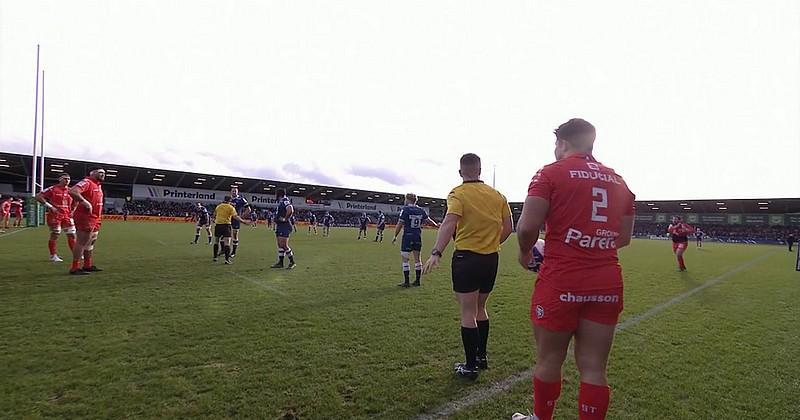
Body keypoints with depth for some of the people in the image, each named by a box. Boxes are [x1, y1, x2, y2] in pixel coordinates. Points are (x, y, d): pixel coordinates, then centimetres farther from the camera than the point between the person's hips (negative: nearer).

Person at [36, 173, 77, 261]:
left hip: (67, 216, 5)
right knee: (54, 235, 1)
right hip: (55, 216, -5)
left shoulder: (70, 191, 11)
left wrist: (72, 211, 13)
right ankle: (53, 255, 10)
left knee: (72, 235, 3)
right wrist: (49, 206, -16)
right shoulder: (52, 189, -6)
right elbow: (38, 197, -10)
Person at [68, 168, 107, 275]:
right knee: (82, 242, -7)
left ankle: (88, 265, 28)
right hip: (85, 218, -10)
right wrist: (85, 202, -28)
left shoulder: (98, 186, 18)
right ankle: (75, 268, -2)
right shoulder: (87, 182, -12)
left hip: (94, 219, 10)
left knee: (91, 242, 17)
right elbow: (73, 191, -28)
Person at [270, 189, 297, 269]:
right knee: (280, 245, 12)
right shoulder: (280, 202, 15)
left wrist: (285, 219, -20)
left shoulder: (285, 201, -14)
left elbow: (290, 210, -30)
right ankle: (280, 263, 19)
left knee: (284, 245, -8)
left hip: (284, 226, -10)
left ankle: (292, 262, 1)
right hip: (279, 226, 10)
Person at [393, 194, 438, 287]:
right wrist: (437, 225, 32)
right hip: (418, 237, 5)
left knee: (405, 259, 1)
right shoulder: (421, 210, 5)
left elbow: (400, 224, -10)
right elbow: (429, 221, 13)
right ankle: (417, 280, 18)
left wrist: (395, 236, -1)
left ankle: (406, 281, 1)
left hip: (407, 237, -5)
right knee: (417, 258, 12)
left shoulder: (405, 210, -10)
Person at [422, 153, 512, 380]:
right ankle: (481, 357, 33)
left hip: (466, 258, -6)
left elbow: (449, 223, -26)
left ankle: (470, 366, 12)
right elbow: (508, 227, 8)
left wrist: (436, 253, -34)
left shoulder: (458, 194, -9)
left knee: (468, 314, 4)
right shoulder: (497, 195, 7)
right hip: (491, 259, 6)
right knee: (480, 308, 22)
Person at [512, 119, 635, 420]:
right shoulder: (618, 181, 13)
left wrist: (525, 252, 5)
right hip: (607, 284, 5)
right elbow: (624, 237, 16)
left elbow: (527, 226, -13)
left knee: (549, 361, 12)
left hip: (561, 281, -5)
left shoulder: (551, 172, -5)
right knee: (593, 369, 11)